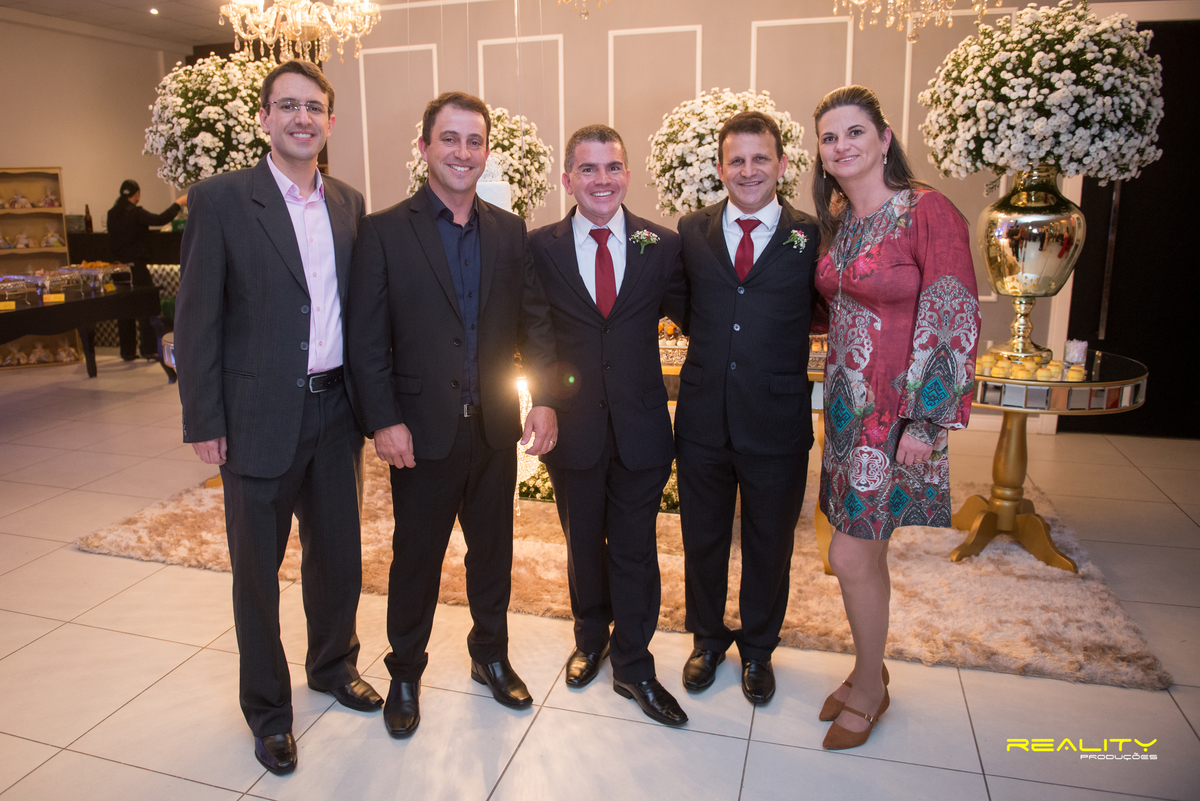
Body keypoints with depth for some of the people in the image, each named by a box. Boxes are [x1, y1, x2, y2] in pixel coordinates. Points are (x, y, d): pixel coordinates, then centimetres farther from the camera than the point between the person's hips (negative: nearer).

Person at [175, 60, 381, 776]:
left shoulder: (349, 203, 8)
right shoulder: (222, 199, -7)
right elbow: (197, 318, -7)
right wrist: (203, 420, -10)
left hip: (336, 408, 4)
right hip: (260, 415, -4)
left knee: (339, 553, 17)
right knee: (257, 567, 10)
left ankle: (334, 664, 41)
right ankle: (268, 707, 30)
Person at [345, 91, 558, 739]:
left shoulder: (509, 232, 6)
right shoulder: (383, 231, -5)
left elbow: (535, 321, 5)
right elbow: (366, 339, -8)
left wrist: (545, 399, -5)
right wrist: (383, 422, -13)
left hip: (496, 428, 3)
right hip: (422, 432, -3)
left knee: (493, 550, 17)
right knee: (416, 558, 12)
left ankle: (491, 655, 40)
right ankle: (405, 674, 34)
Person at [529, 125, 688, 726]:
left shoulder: (662, 246, -1)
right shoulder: (540, 249, -2)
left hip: (640, 424, 0)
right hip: (573, 424, 1)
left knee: (635, 550, 9)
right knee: (584, 544, 18)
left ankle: (633, 665, 28)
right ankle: (591, 640, 42)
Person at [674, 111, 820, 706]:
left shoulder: (812, 238, -3)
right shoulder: (691, 232, 4)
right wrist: (708, 335, 0)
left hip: (777, 424, -1)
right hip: (703, 418, 2)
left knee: (769, 546, 15)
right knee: (702, 540, 16)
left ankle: (758, 649, 39)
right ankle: (708, 640, 41)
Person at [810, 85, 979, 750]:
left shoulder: (929, 212, -13)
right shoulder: (835, 222, 9)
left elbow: (954, 320, -16)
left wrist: (924, 422, -17)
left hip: (896, 411, -6)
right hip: (847, 405, 6)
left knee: (852, 557, -1)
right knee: (866, 551, 15)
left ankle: (869, 687, 23)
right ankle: (869, 669, 34)